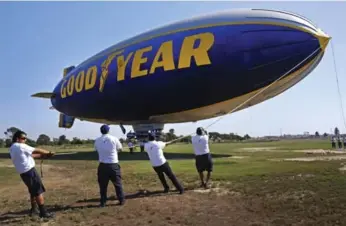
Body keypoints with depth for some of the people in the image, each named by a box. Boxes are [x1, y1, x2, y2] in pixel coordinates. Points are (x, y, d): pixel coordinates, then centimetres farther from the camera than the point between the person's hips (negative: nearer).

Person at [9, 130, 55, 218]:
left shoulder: (12, 148, 14)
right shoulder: (20, 146, -15)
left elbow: (30, 155, 14)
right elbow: (37, 150, -10)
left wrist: (43, 155, 10)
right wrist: (48, 153, 3)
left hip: (23, 173, 9)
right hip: (29, 171, -9)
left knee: (33, 191, 22)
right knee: (38, 191, -4)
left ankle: (34, 209, 33)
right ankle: (43, 212, -2)